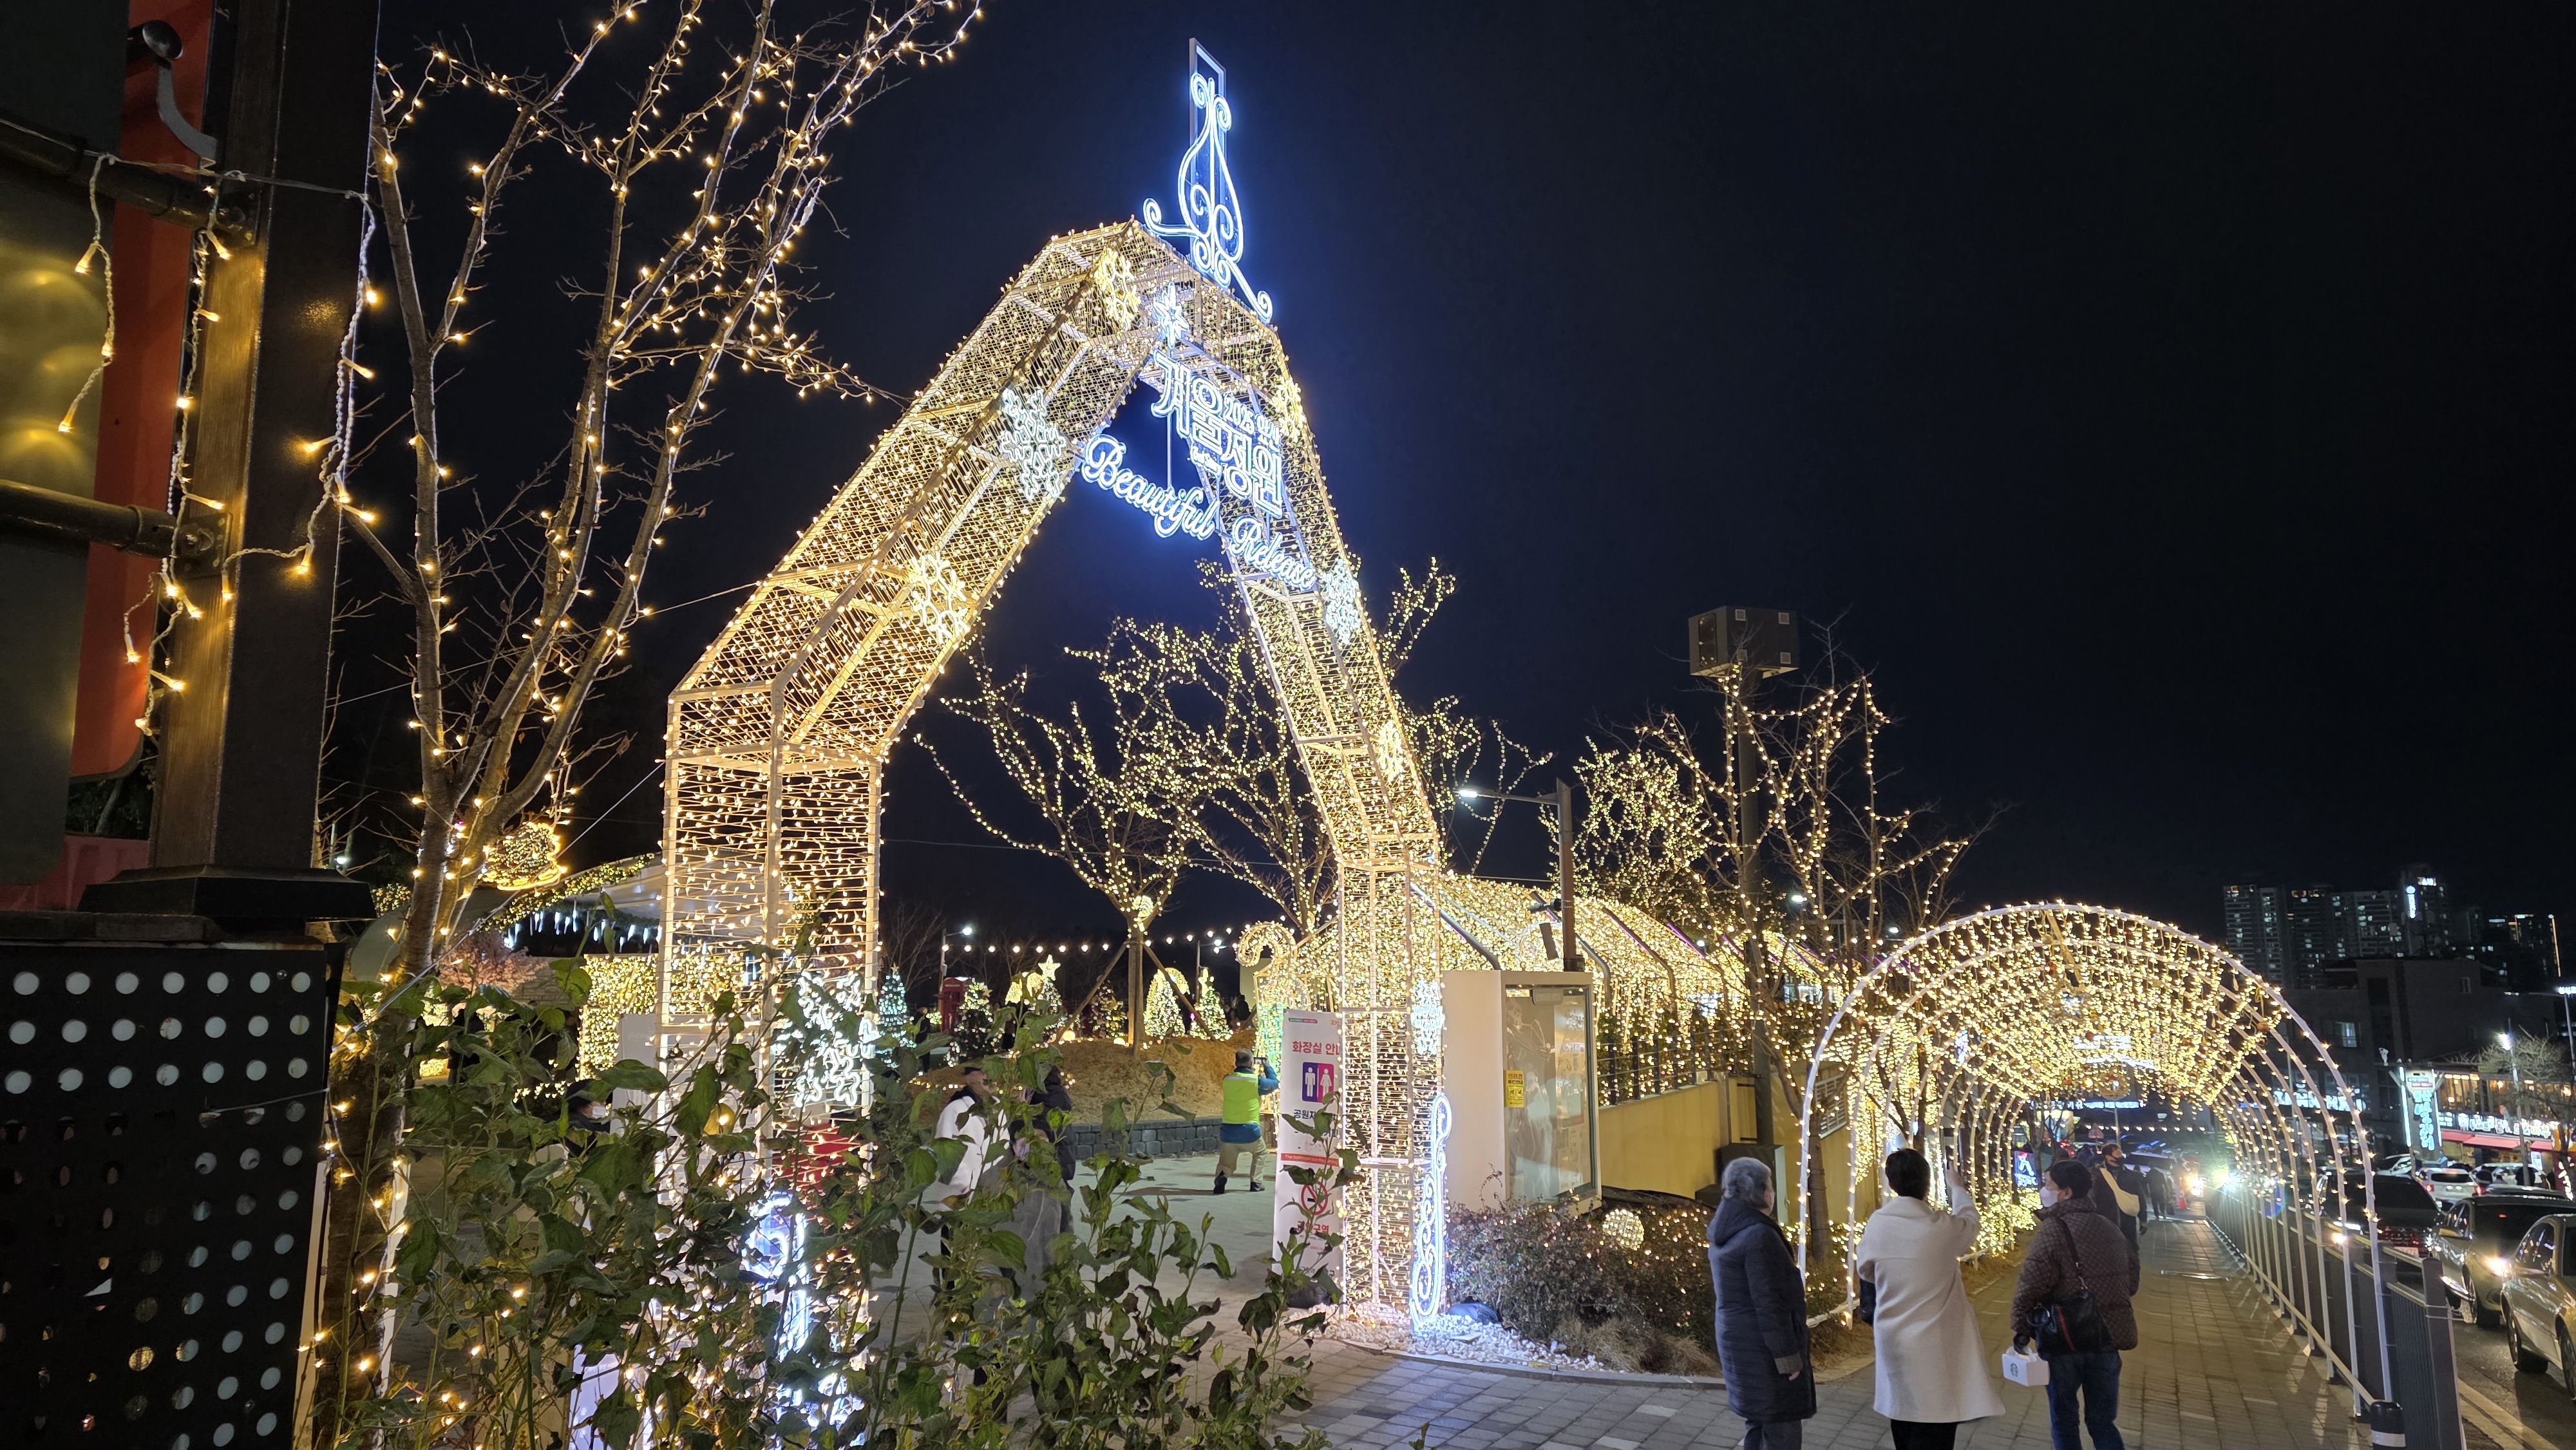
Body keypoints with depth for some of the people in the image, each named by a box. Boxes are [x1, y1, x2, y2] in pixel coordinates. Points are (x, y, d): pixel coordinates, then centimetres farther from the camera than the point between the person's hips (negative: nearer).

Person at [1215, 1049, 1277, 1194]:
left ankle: (1221, 1176, -19)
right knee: (1259, 1153, 27)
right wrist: (1267, 1067, 26)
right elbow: (1275, 1083, 13)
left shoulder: (1227, 1079, 3)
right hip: (1249, 1130, -2)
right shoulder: (1256, 1080, -6)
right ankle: (1256, 1183, 19)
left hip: (1228, 1130, 2)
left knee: (1226, 1163, 11)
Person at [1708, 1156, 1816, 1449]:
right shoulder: (1758, 1235, -20)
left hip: (1736, 1340, 10)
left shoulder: (1724, 1235, 9)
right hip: (1764, 1348, -10)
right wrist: (1788, 1356, -18)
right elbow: (1768, 1304, -22)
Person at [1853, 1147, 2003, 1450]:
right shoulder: (1943, 1227, -15)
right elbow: (1969, 1223, 10)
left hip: (1893, 1344, 4)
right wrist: (1957, 1186, 28)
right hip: (1936, 1347, -4)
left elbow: (1864, 1269, 11)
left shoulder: (1877, 1224, -5)